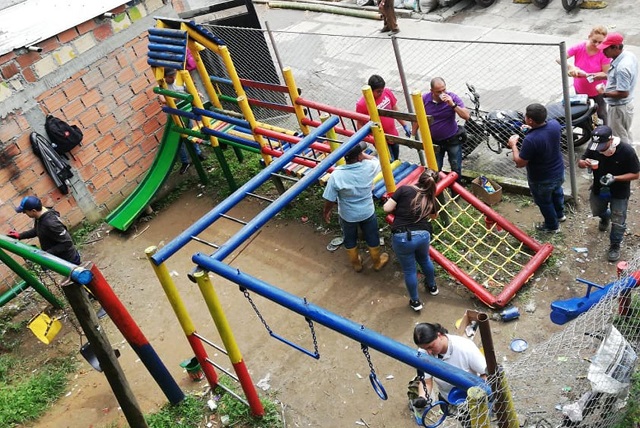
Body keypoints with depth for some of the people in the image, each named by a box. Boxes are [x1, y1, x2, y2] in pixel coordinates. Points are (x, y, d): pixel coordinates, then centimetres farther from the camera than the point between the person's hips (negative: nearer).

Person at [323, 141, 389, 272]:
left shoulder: (336, 175, -28)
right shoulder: (369, 167, -23)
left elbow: (330, 199, -17)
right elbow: (376, 160, 4)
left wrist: (326, 212, 0)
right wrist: (362, 154, 7)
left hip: (347, 215, -1)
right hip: (367, 212, 1)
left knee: (350, 240, 26)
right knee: (372, 239, 26)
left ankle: (356, 264, 48)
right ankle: (378, 262, 48)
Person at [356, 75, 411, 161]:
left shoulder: (387, 92, -11)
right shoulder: (362, 105, -26)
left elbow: (395, 110, 4)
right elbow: (360, 125, -16)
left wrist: (405, 125, 8)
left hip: (393, 135, 6)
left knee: (396, 160, 23)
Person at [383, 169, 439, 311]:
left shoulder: (404, 189, -5)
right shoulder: (431, 200, 8)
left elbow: (387, 208, -6)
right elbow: (434, 216, 29)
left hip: (402, 237, -3)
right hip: (423, 235, 3)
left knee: (409, 270, 15)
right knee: (425, 260, 33)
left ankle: (415, 301, 31)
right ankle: (432, 286, 56)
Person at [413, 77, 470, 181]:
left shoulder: (453, 98, -17)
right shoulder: (424, 99, -12)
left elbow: (466, 116, -24)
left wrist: (452, 104, -34)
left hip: (452, 140, -1)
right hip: (434, 142, 2)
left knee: (456, 169, 12)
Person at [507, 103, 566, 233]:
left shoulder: (531, 140, -39)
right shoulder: (555, 124, -17)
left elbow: (520, 163, -26)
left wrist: (513, 145, -15)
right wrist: (533, 129, 3)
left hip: (541, 180, -6)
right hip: (559, 171, 6)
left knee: (544, 202, 23)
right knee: (557, 192, 35)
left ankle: (552, 226, 47)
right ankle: (560, 214, 61)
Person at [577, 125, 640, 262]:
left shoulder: (626, 151, -29)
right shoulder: (594, 147, -20)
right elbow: (580, 162, -7)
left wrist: (615, 178, -34)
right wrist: (584, 163, -33)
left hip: (619, 193, -4)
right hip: (598, 189, 4)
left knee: (618, 222, 10)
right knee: (597, 211, 28)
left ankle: (615, 245, 33)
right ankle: (605, 217, 62)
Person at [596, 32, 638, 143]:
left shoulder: (622, 67, -33)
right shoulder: (629, 55, -2)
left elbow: (623, 93, -30)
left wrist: (604, 93, -18)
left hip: (619, 107, -10)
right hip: (627, 104, 10)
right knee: (626, 135, 27)